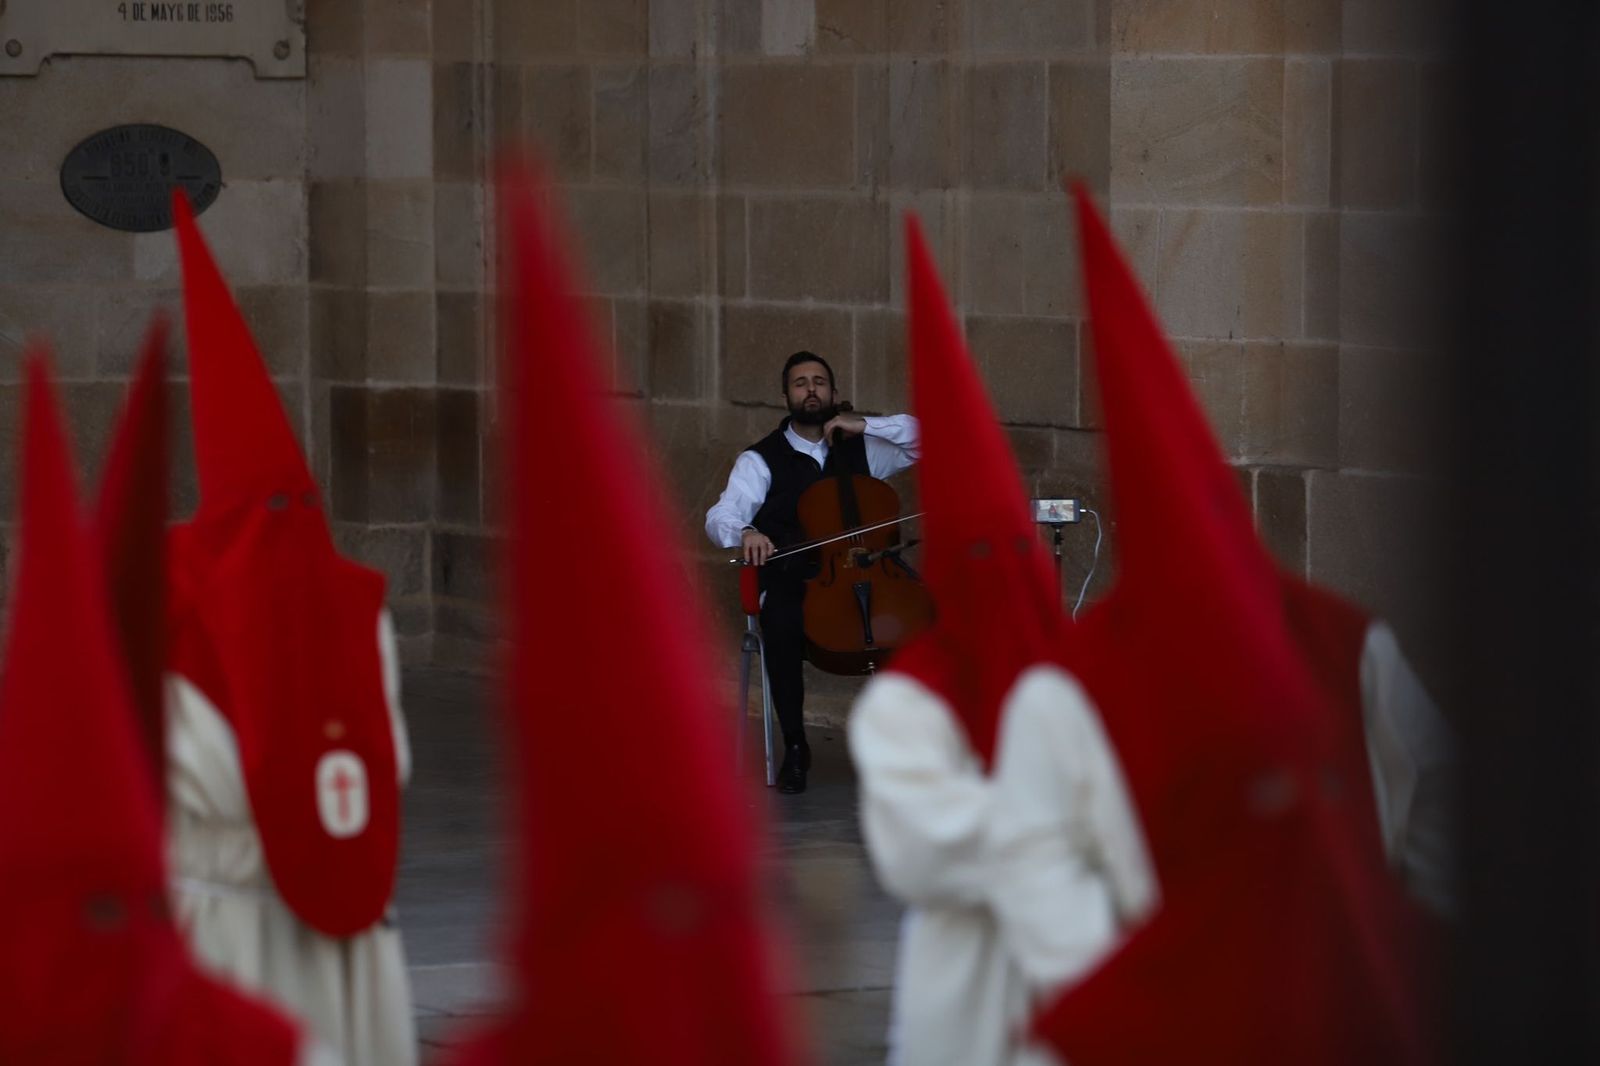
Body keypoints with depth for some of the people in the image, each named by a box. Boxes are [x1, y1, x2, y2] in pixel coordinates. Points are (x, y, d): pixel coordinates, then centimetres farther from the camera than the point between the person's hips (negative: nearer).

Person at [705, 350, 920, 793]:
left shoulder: (858, 448, 17)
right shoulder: (761, 460, 7)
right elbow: (720, 517, -7)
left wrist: (865, 424, 1)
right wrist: (744, 532, -32)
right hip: (792, 585, -2)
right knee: (782, 624, -38)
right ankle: (794, 747, -22)